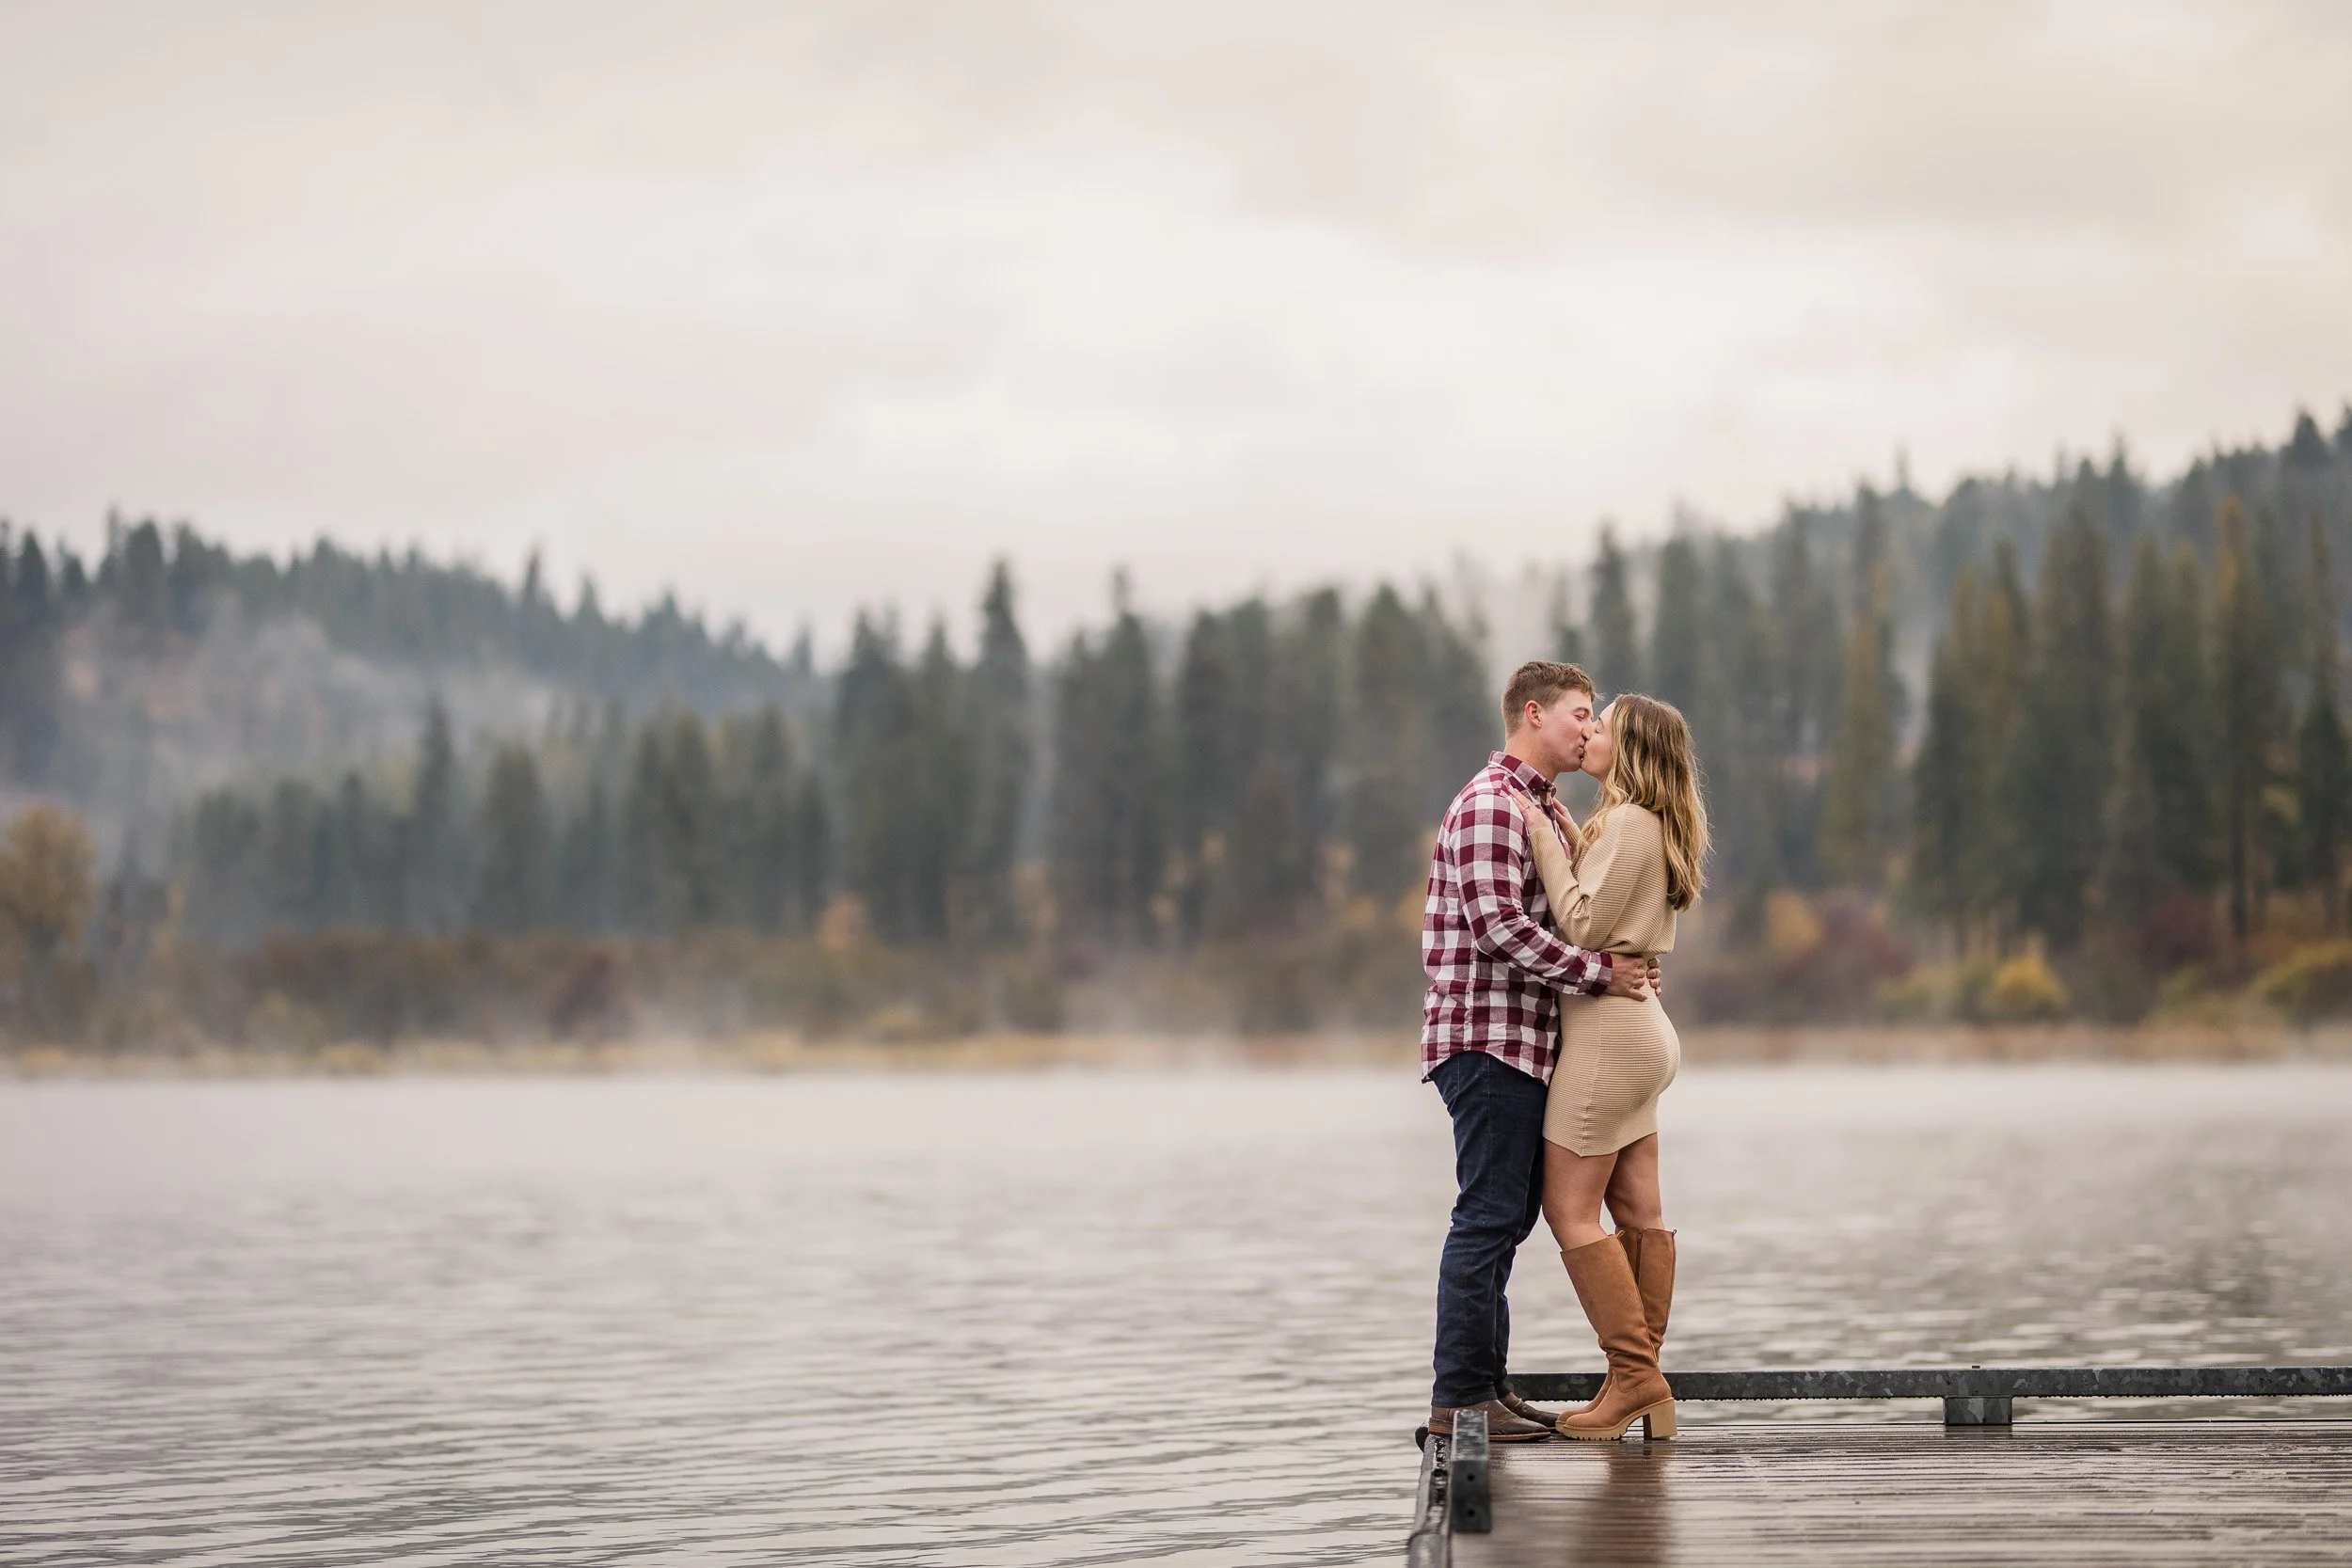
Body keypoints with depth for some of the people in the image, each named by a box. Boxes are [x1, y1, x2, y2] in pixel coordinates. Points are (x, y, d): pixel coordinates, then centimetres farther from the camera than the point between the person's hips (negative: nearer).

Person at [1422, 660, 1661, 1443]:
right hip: (1487, 1036, -10)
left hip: (1522, 1045, 10)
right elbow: (1499, 926, -22)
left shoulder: (1539, 808, 21)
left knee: (1507, 1216, 12)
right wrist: (1600, 974, -19)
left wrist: (1620, 964, 8)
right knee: (1488, 1216, -9)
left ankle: (1487, 1385, 18)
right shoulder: (1489, 804, -12)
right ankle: (1458, 1399, -6)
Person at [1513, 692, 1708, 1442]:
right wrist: (1554, 815, 21)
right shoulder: (1653, 826, 14)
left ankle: (1635, 1376, -9)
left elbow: (1583, 924, -18)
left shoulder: (1627, 822, -15)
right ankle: (1644, 1388, 7)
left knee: (1571, 1207, -7)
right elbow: (1596, 885, 23)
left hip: (1609, 1028, -10)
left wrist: (1543, 838, -13)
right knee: (1637, 1213, 7)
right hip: (1637, 1024, 10)